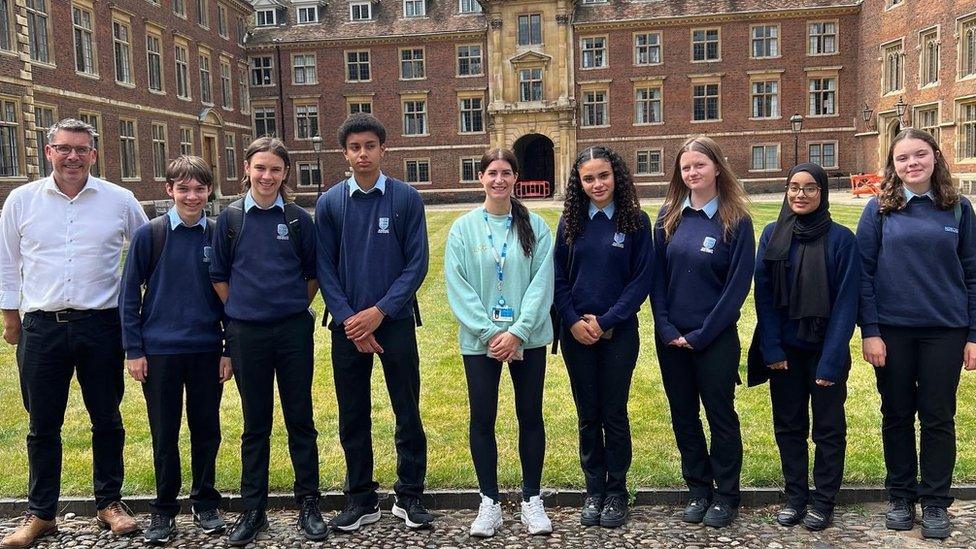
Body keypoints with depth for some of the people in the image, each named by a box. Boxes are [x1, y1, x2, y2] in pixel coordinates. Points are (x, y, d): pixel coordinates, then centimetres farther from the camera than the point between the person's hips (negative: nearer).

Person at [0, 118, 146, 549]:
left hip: (101, 324, 0)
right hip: (41, 326, 1)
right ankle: (40, 514, 22)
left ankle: (109, 503, 25)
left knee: (107, 420, 10)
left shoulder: (120, 200, 0)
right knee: (42, 426, 9)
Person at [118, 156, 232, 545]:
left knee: (206, 430, 10)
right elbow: (129, 296, 0)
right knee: (164, 434, 9)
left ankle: (206, 502, 27)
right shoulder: (149, 235, -3)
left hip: (207, 351, 1)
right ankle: (164, 509, 24)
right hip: (159, 352, -1)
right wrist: (133, 350, -4)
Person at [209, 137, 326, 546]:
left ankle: (309, 504, 19)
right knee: (255, 424, 9)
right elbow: (219, 276, 9)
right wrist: (240, 311, 3)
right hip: (246, 333, 0)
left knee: (300, 419, 6)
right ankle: (252, 510, 20)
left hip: (293, 330, 0)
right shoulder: (231, 217, 2)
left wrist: (295, 308, 6)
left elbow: (313, 273, 10)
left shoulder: (298, 218, 2)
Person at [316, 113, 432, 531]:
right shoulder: (329, 203, 3)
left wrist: (379, 312, -13)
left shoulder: (406, 199, -2)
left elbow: (416, 264, -5)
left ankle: (409, 496, 20)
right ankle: (361, 499, 23)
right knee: (353, 417, 9)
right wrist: (347, 319, -9)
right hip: (347, 325, 2)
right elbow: (325, 268, 2)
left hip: (395, 322, -1)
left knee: (408, 413, 5)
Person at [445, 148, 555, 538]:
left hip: (528, 339, 0)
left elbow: (541, 283, -6)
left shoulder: (534, 226, 0)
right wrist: (489, 332, -14)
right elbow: (457, 287, -6)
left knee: (530, 416, 8)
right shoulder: (463, 228, -1)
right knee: (482, 419, 6)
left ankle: (531, 499, 23)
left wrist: (518, 332, -15)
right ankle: (489, 501, 20)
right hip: (479, 340, 0)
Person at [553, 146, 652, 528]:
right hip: (576, 333, 2)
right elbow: (558, 277, 4)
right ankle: (593, 490, 23)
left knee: (614, 414, 5)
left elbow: (642, 279, -6)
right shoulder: (570, 222, 3)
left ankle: (616, 492, 20)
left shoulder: (636, 221, -3)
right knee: (587, 415, 10)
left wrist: (605, 320, -13)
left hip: (619, 333, -2)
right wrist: (573, 321, -9)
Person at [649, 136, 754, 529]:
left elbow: (738, 285, -10)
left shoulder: (736, 221, -7)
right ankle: (699, 489, 28)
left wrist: (701, 334, -13)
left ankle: (726, 495, 23)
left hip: (715, 338, -4)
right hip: (671, 337, 4)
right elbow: (656, 275, 2)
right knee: (683, 416, 12)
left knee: (720, 416, 8)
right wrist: (666, 328, -7)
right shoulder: (669, 216, 3)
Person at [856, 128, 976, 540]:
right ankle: (901, 497, 24)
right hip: (892, 329, -1)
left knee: (938, 418, 8)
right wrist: (869, 331, -9)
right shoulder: (880, 209, -1)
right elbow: (863, 272, -2)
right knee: (897, 416, 10)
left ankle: (935, 502, 21)